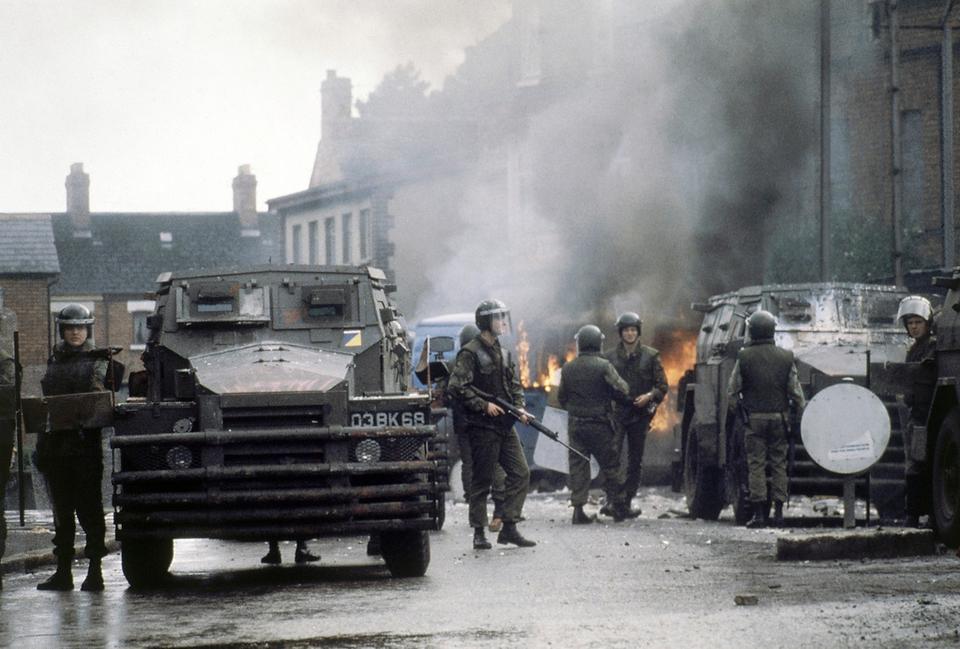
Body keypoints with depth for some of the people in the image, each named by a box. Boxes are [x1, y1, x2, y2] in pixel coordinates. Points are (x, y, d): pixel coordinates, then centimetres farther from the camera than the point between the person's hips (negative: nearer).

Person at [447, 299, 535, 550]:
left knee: (520, 473, 1)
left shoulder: (502, 353, 15)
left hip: (505, 426, 7)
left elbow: (514, 384, 22)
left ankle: (509, 528, 5)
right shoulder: (470, 353, -10)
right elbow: (455, 387, -18)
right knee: (482, 481, -2)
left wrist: (519, 407, 4)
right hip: (482, 428, -7)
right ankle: (479, 534, 5)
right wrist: (484, 406, -17)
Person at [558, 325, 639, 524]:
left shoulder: (568, 368, 2)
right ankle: (618, 506, 11)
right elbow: (621, 391, -11)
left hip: (575, 424, 3)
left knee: (578, 466, 5)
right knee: (610, 464, 7)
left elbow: (562, 397, 12)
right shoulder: (603, 366, -11)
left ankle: (578, 509, -1)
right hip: (599, 424, -3)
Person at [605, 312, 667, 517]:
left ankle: (627, 502, 11)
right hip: (616, 413, -1)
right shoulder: (611, 357, 6)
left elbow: (662, 385, 4)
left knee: (635, 460, 5)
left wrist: (649, 396, -15)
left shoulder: (650, 356, 4)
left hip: (640, 414, 1)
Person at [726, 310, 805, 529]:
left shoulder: (744, 357, -7)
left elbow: (732, 390, -3)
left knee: (756, 464, 1)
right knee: (779, 464, 8)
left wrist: (733, 409, 12)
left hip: (754, 418, -2)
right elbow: (795, 390, 3)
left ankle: (759, 513, -4)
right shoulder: (786, 357, -1)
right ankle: (779, 512, 6)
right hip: (779, 418, 2)